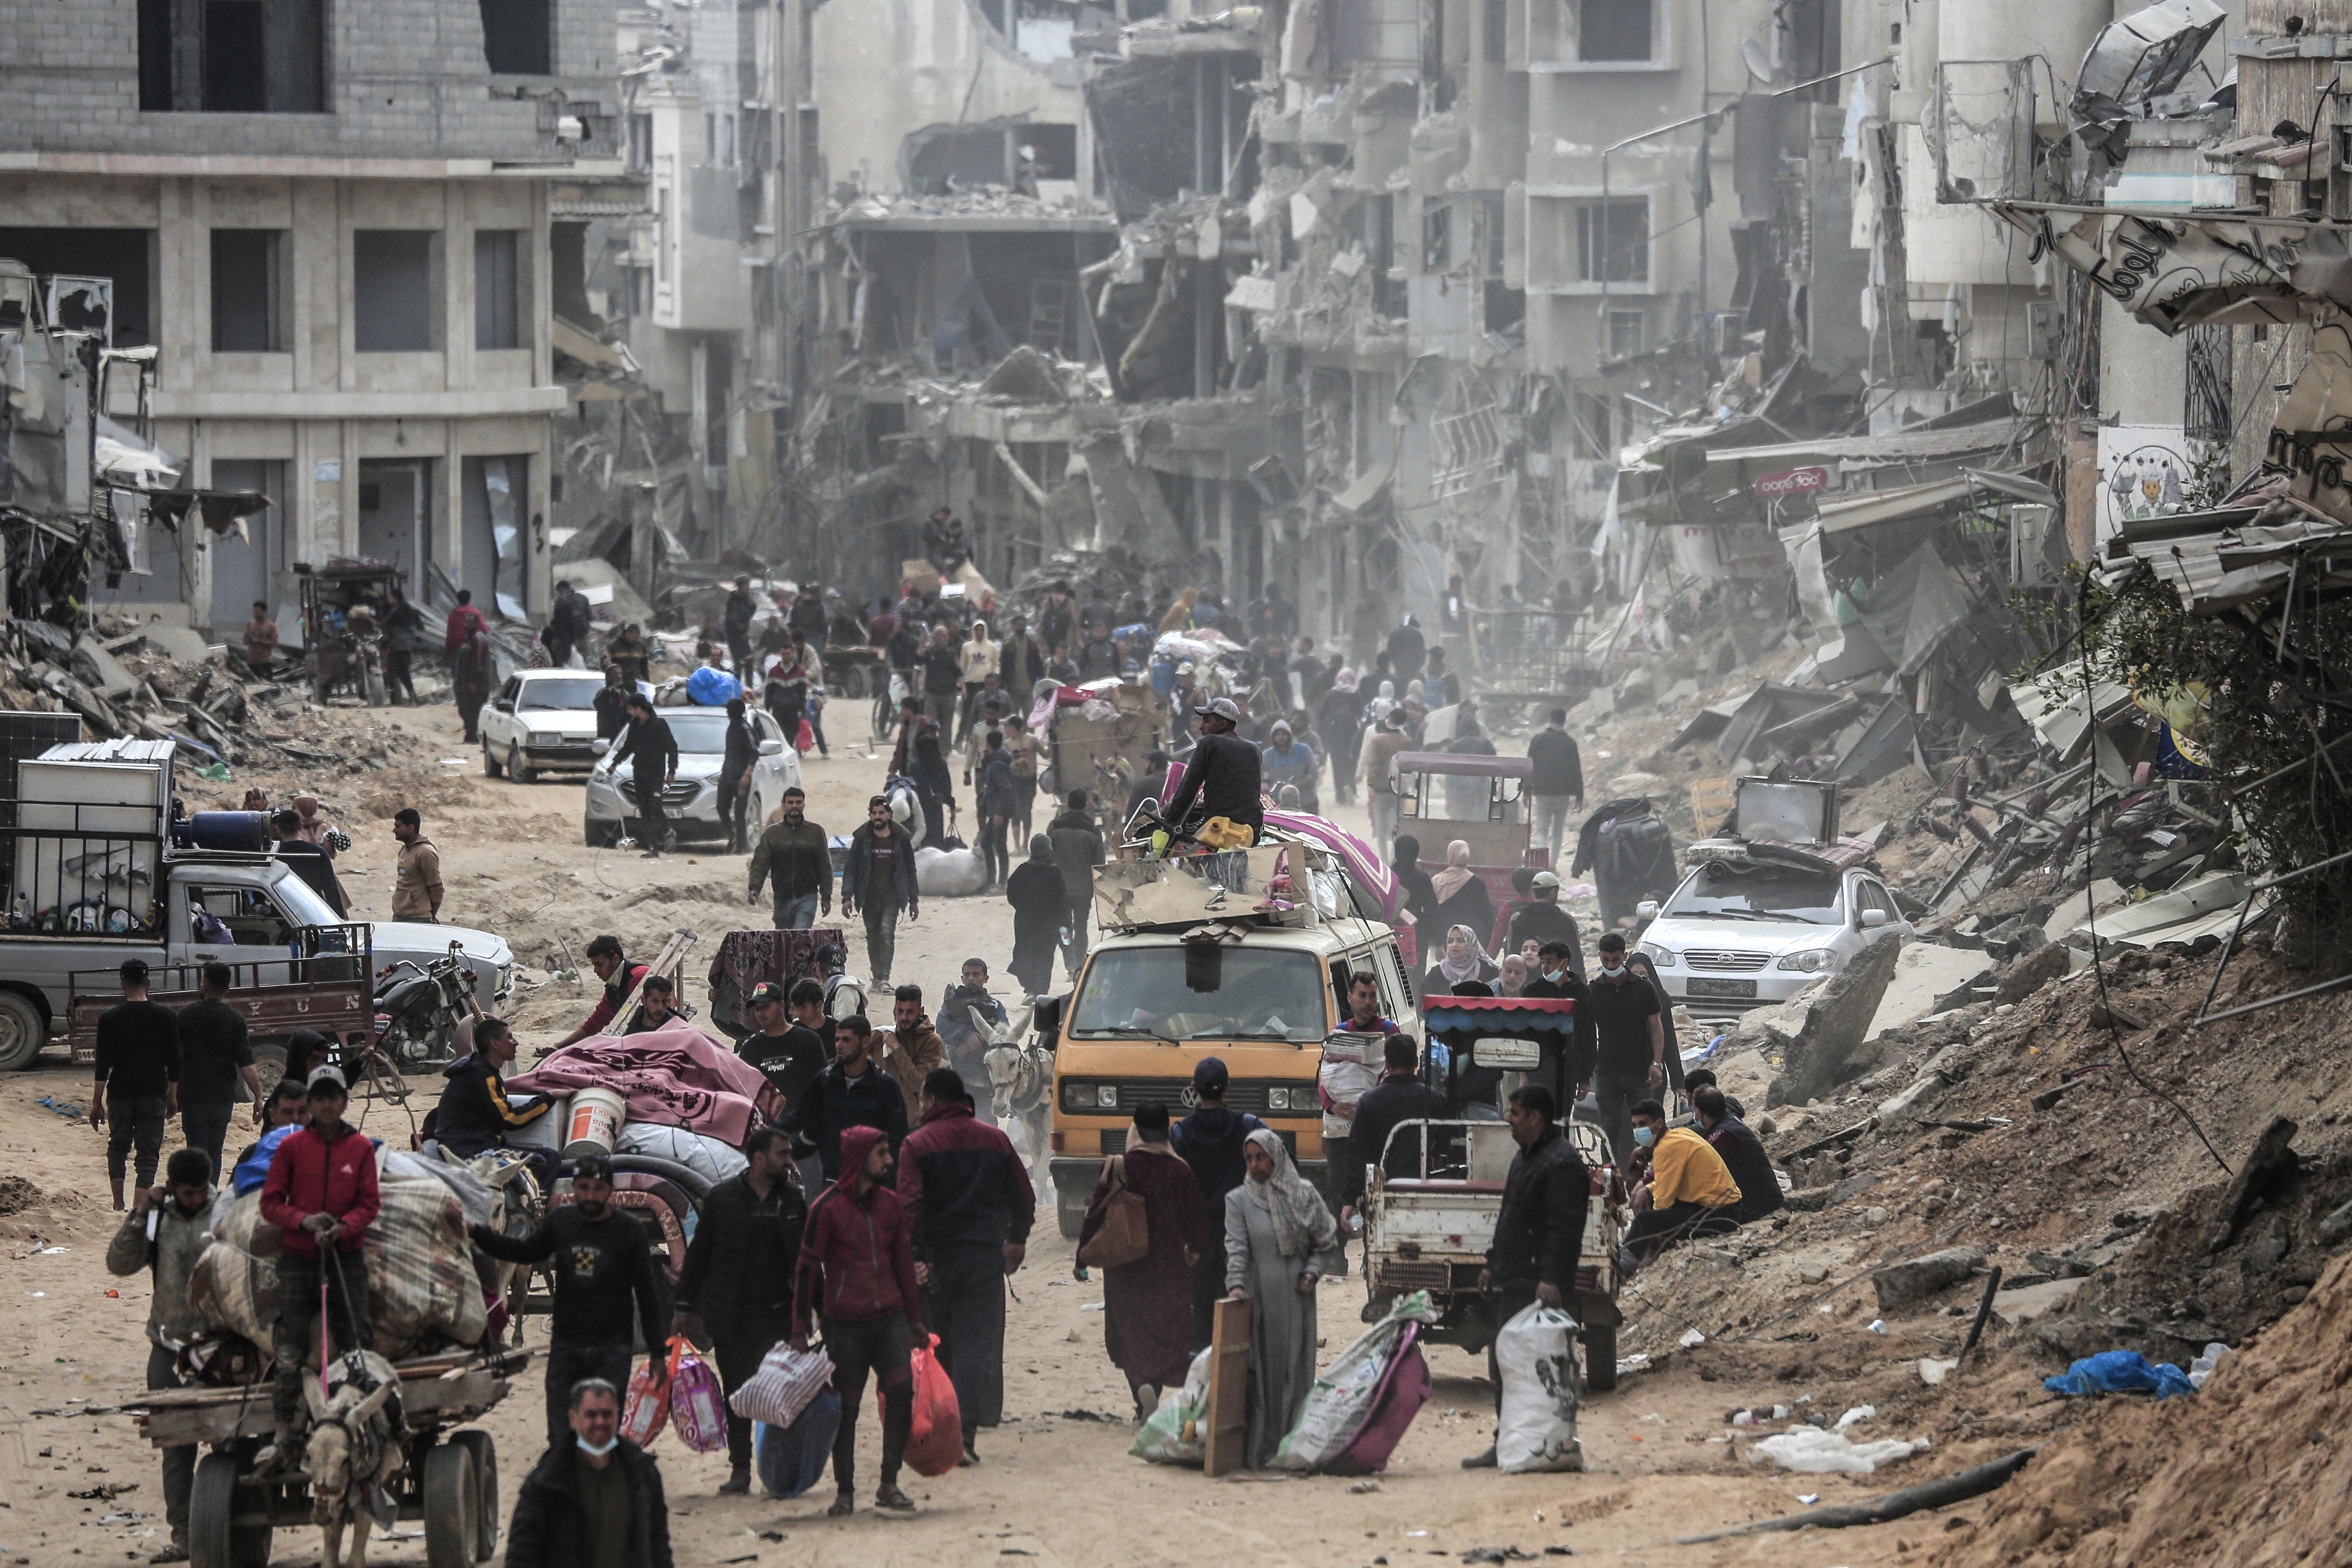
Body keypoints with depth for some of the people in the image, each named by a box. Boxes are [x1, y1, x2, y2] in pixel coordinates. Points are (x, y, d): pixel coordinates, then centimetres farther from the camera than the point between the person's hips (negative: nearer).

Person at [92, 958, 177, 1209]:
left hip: (120, 1094, 0)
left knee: (118, 1147, 18)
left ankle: (118, 1204, 11)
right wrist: (172, 1097, 13)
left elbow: (103, 1065, -4)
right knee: (149, 1152, 1)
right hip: (154, 1094, 0)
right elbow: (174, 1062, 3)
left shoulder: (110, 1018, -4)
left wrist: (97, 1103, 0)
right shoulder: (165, 1016, 0)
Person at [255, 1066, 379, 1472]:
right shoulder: (292, 1147, 4)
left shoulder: (361, 1148, 5)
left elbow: (369, 1205, 3)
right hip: (299, 1257, 0)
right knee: (290, 1351, -6)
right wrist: (303, 1220, -14)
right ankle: (285, 1436, -4)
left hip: (347, 1257, 0)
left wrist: (343, 1227, -16)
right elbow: (270, 1202, 4)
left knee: (357, 1346, -4)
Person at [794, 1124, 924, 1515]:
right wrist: (800, 1331, -5)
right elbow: (808, 1269, -4)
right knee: (846, 1409, 1)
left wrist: (914, 1320, 23)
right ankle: (845, 1492, 13)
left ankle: (889, 1486, -1)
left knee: (902, 1394, -10)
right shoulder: (828, 1209, -6)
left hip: (890, 1318, 4)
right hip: (846, 1324, -4)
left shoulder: (890, 1204, 11)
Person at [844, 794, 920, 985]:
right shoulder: (862, 839, 1)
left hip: (892, 896, -2)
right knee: (873, 936, 8)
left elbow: (910, 870, 12)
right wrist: (847, 897, -9)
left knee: (887, 932, -17)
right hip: (869, 896, 2)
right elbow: (851, 870, 2)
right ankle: (877, 976, 21)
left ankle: (884, 978, -21)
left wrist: (914, 901, 12)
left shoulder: (900, 839, 3)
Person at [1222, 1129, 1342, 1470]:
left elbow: (1326, 1244, 13)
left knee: (1297, 1371, 0)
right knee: (1262, 1374, -3)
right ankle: (1259, 1450, -2)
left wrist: (1312, 1273, -4)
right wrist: (1236, 1284, -21)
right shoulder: (1238, 1200, 4)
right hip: (1258, 1299, -1)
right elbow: (1236, 1248, -5)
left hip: (1296, 1299, 1)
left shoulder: (1304, 1195, 8)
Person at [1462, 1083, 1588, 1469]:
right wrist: (1493, 1263, 26)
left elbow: (1565, 1229, -21)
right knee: (1502, 1365, 12)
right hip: (1513, 1279, 11)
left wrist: (1551, 1278, -27)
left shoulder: (1562, 1163, -14)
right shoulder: (1526, 1157, 20)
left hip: (1538, 1285, -11)